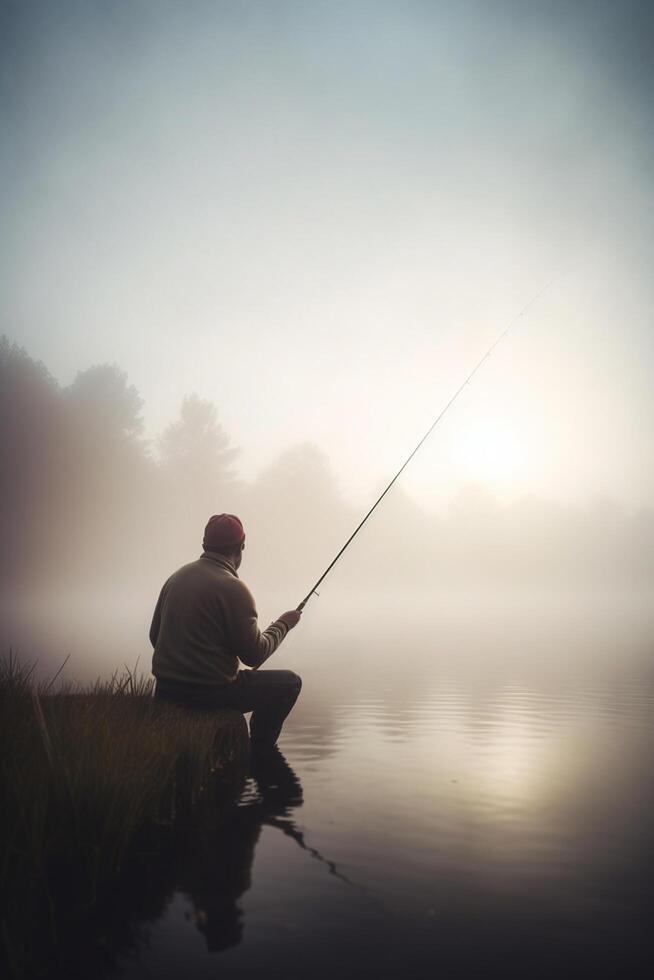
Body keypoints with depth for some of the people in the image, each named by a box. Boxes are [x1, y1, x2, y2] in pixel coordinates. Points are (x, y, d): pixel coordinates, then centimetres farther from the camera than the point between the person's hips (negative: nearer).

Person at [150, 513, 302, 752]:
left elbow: (155, 635, 12)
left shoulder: (176, 577, 5)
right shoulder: (233, 588, -18)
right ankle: (257, 754, 16)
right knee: (289, 683, 8)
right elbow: (254, 654, -13)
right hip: (210, 692, -8)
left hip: (165, 690, 8)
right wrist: (283, 624, 3)